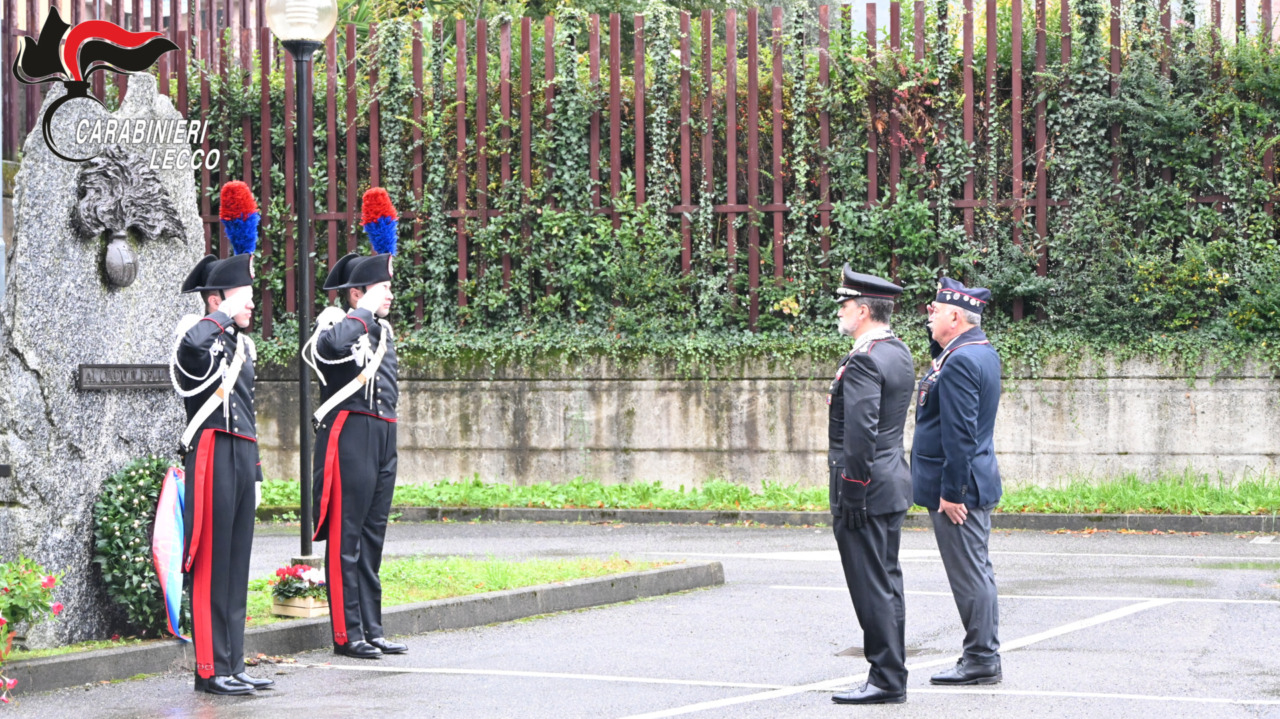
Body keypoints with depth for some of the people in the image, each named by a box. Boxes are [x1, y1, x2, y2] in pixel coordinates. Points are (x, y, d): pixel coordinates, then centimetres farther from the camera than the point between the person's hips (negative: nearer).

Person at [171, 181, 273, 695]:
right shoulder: (198, 337, -8)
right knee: (212, 564, -6)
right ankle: (211, 669, -4)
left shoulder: (243, 344, 19)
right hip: (213, 455, -9)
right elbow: (192, 343, -35)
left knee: (237, 564, 9)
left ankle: (233, 666, 13)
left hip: (243, 455, 9)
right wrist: (226, 312, -18)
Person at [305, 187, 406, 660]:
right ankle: (347, 634, -2)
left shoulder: (383, 330, 17)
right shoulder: (335, 323, -9)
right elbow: (333, 345, -32)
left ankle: (371, 630, 15)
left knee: (372, 537, 11)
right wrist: (363, 311, -18)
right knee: (345, 539, -4)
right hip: (349, 434, -9)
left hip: (383, 435, 9)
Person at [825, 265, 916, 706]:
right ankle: (892, 674, 19)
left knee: (872, 586, -6)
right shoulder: (899, 353, 13)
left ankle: (885, 680, -3)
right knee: (887, 582, 14)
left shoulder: (864, 360, -18)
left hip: (866, 488, -10)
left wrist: (851, 496, -20)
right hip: (894, 482, 10)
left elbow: (860, 433, -23)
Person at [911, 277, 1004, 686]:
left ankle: (982, 660, -1)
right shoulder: (982, 351, 11)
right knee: (976, 571, 14)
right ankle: (983, 657, 20)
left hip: (958, 487, -11)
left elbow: (959, 433, -22)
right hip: (977, 483, 11)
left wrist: (951, 492, -21)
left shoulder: (959, 363, -20)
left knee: (969, 574, -5)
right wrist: (938, 335, 10)